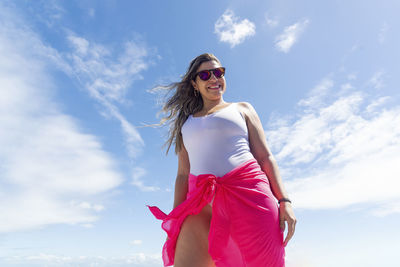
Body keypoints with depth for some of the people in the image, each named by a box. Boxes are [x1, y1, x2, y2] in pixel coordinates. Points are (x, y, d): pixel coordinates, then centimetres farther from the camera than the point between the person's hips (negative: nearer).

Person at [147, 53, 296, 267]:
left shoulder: (242, 109, 19)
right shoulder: (186, 122, 23)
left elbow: (265, 157, 10)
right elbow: (182, 175, 18)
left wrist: (284, 200, -3)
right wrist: (174, 222, 11)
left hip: (247, 192, -1)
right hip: (201, 203, 2)